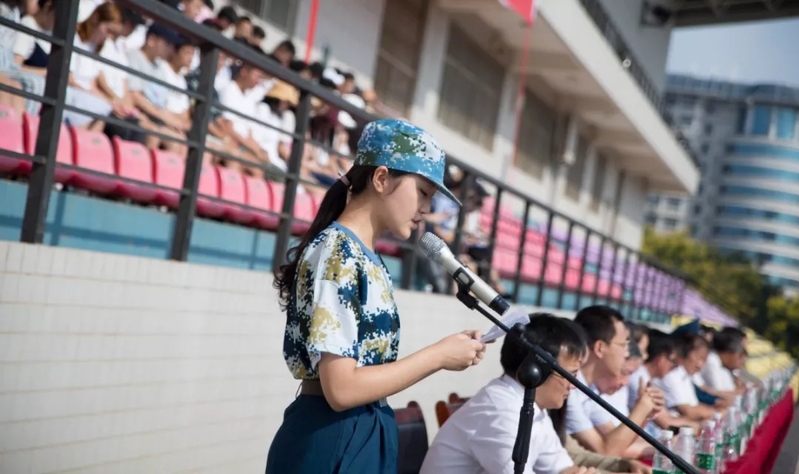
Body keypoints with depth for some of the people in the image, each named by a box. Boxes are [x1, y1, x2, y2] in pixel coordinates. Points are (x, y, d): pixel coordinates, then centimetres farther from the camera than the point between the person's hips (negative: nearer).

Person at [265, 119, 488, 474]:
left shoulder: (366, 257, 11)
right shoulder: (337, 250, -17)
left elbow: (366, 367, 9)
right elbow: (341, 388, -22)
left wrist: (448, 352, 3)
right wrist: (438, 355, -14)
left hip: (363, 437, 9)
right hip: (333, 443, -9)